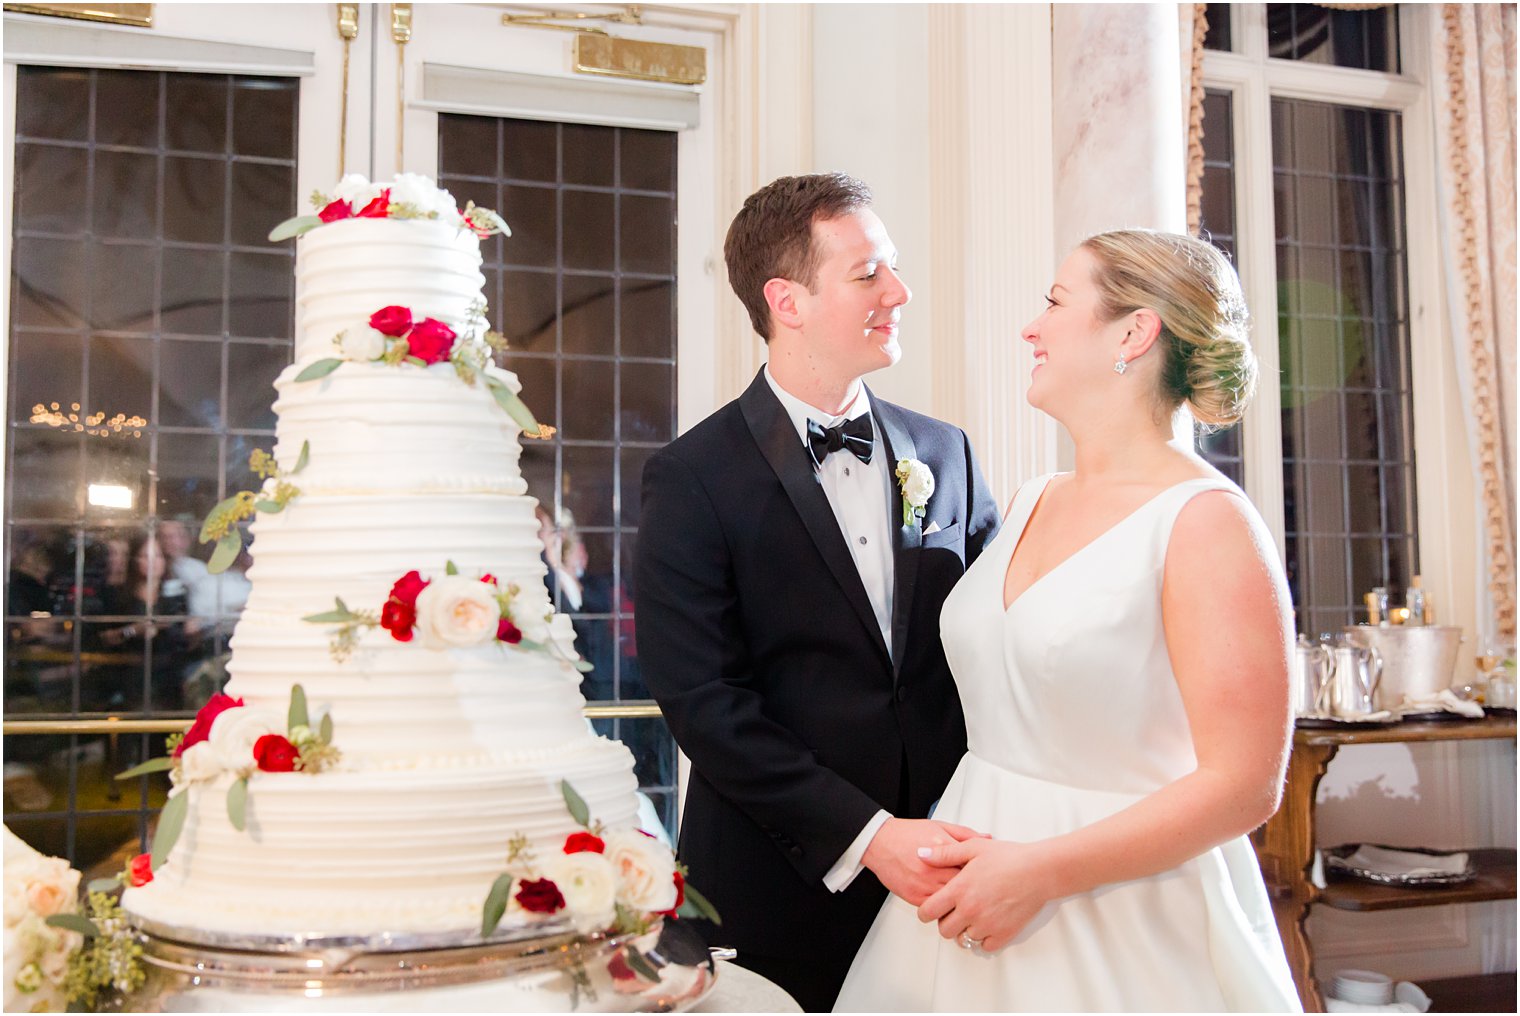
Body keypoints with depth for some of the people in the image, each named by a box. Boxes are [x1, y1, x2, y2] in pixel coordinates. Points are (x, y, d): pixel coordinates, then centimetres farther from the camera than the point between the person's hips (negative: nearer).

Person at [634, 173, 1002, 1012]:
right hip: (777, 898, -4)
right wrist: (867, 837, -18)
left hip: (939, 881, 4)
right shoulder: (694, 478, -9)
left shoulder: (945, 453, 6)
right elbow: (703, 699, -14)